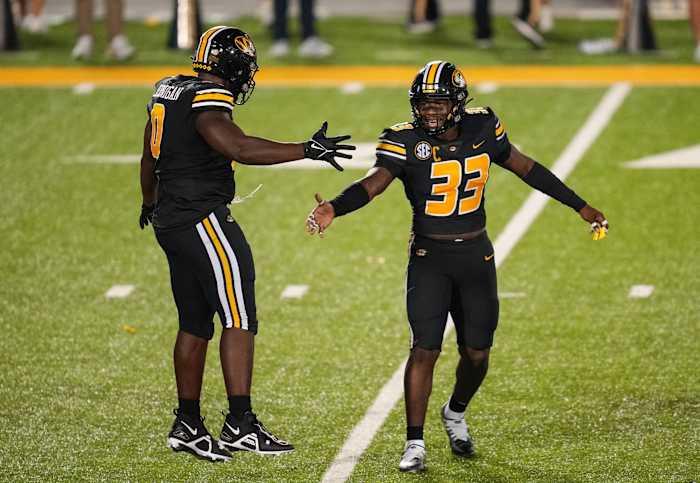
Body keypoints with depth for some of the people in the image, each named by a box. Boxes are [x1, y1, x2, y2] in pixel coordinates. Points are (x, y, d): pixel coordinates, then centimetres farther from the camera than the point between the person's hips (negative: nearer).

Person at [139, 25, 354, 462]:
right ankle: (240, 423, -14)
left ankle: (188, 425, 19)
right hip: (203, 220, -10)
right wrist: (307, 150, -32)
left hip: (171, 221, 10)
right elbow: (238, 147, -32)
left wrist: (150, 205, 45)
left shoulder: (168, 93, 14)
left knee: (195, 325, 15)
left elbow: (149, 160, 27)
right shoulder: (207, 101, -15)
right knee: (240, 319, -9)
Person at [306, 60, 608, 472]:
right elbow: (373, 183, -25)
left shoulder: (482, 129, -3)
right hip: (429, 256, -3)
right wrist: (333, 210, -45)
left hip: (476, 255, 3)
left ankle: (456, 414, 36)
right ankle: (415, 442, -2)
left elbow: (526, 168, 10)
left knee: (477, 353, 6)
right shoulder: (406, 141, -12)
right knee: (425, 349, -11)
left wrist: (581, 207, 15)